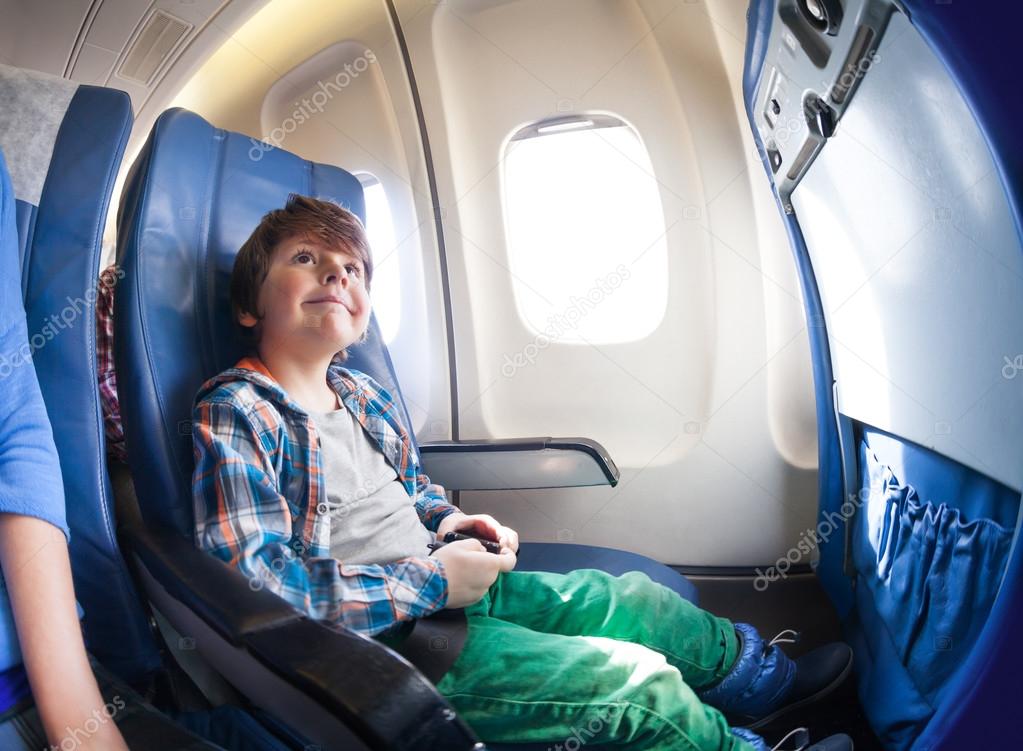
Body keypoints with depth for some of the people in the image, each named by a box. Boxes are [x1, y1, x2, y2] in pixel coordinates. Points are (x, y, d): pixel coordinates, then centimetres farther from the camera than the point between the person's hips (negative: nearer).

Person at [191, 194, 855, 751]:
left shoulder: (364, 396, 8)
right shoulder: (235, 414, -17)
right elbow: (252, 583, -26)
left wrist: (447, 521, 1)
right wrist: (428, 581, -23)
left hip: (450, 585, 8)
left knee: (627, 599, 10)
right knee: (640, 685, -12)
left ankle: (764, 677, 36)